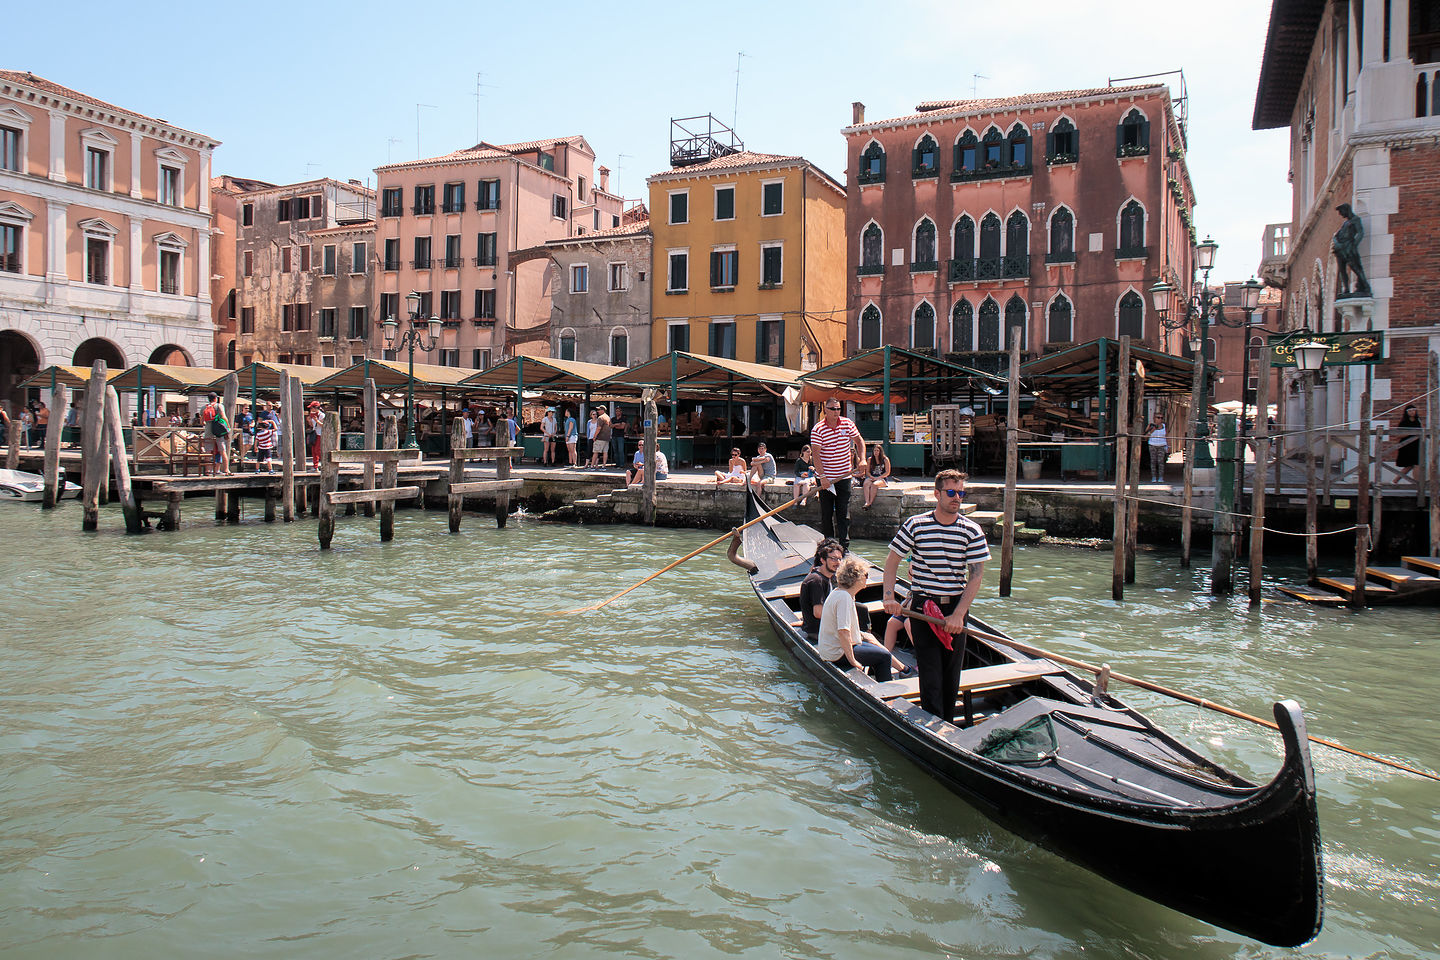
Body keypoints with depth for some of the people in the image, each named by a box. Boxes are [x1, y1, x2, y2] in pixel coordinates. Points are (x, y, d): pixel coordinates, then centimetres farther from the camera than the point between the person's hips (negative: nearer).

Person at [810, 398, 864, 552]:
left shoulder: (848, 423, 2)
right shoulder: (817, 429, -8)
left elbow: (859, 441, 13)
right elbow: (816, 454, -13)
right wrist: (822, 476, -20)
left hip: (844, 476, 2)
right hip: (826, 478, -2)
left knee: (844, 514, 0)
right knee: (826, 514, 4)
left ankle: (845, 548, 1)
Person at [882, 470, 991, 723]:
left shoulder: (972, 531, -2)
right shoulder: (915, 525, -4)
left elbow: (976, 576, -5)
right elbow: (892, 560, 3)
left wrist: (958, 614, -12)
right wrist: (888, 597, -10)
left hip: (956, 609, 2)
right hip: (923, 607, -2)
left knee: (951, 674, 8)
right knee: (930, 674, -5)